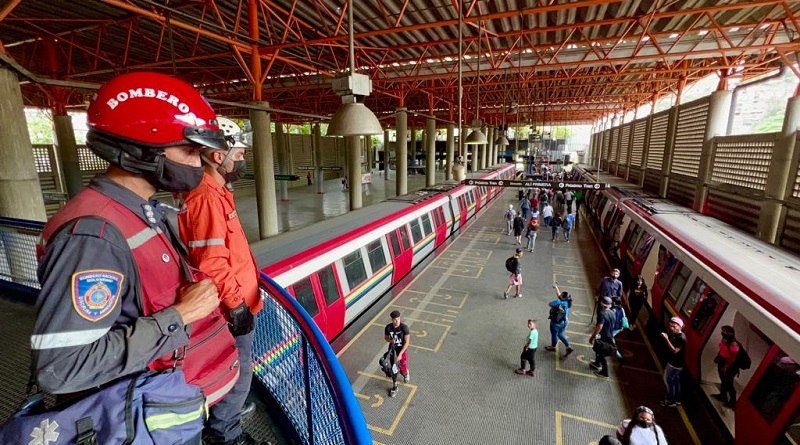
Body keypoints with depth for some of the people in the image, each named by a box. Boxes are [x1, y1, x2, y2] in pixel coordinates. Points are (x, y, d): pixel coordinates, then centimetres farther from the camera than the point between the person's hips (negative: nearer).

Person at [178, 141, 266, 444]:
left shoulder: (217, 192, 8)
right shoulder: (206, 198, -24)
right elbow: (211, 262, -27)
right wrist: (236, 302, -19)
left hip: (239, 301, 10)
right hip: (234, 308, -10)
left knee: (237, 370, 28)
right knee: (238, 373, 9)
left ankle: (228, 411, 50)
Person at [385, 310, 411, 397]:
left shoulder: (404, 327, -25)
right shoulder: (388, 327, -16)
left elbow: (407, 342, -19)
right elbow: (386, 338, 2)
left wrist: (400, 354, -23)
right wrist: (390, 340, -21)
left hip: (402, 350, -2)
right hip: (392, 350, 2)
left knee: (403, 369, 7)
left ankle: (406, 374, 45)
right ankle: (394, 387, 32)